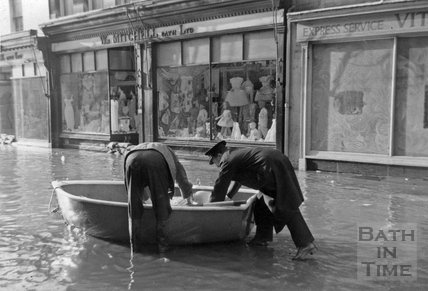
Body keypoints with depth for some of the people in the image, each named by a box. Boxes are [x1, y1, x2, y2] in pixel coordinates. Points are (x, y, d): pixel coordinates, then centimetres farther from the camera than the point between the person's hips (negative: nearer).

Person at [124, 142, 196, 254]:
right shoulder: (168, 153, 41)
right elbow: (181, 177, 48)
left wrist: (144, 197, 71)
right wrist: (189, 199, 61)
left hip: (132, 159, 3)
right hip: (156, 161, -3)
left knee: (134, 205, 13)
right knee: (161, 205, 10)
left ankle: (134, 244, 17)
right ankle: (162, 244, 13)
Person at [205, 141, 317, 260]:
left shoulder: (228, 161, -3)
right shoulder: (236, 154, 26)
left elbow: (220, 187, 2)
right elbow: (237, 180, 42)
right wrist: (228, 197, 47)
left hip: (274, 170, -10)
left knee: (286, 209, -9)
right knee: (262, 204, 18)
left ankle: (306, 244, -8)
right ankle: (263, 237, 23)